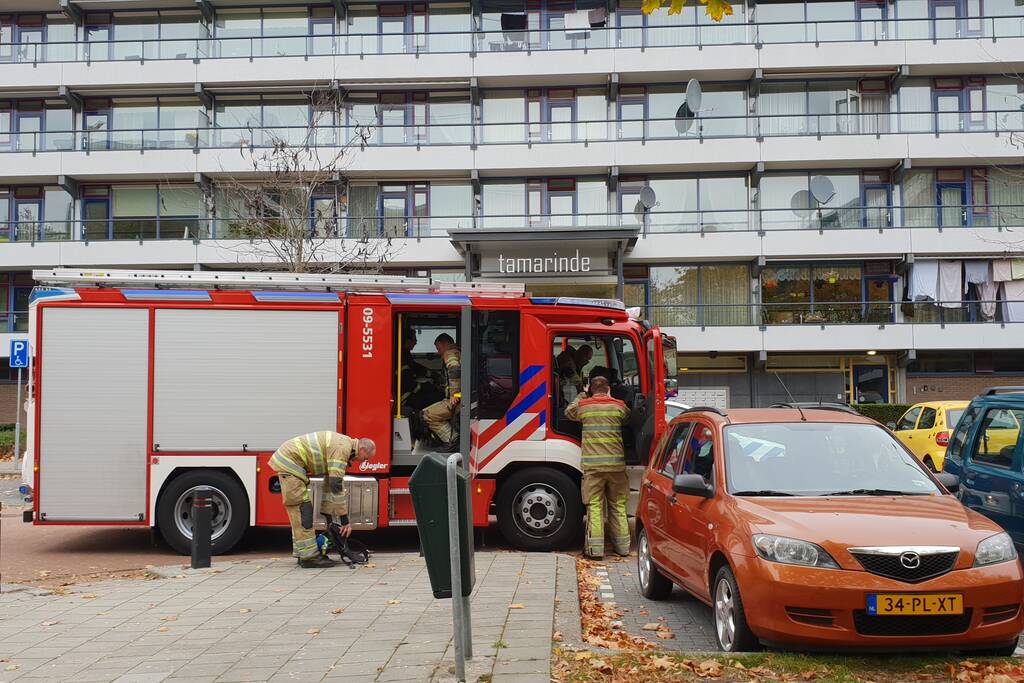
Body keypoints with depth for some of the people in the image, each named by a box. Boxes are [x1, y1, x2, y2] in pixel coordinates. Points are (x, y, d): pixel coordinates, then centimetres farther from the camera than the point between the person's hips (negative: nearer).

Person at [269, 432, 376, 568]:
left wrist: (326, 511, 20)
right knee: (302, 507, -9)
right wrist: (344, 519, -19)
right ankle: (309, 556, -6)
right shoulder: (342, 448, -20)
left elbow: (330, 481, 19)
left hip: (287, 460, 11)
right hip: (289, 461, -11)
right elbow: (336, 485, -24)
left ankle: (304, 554, 19)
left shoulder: (343, 445, 12)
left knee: (300, 510, 13)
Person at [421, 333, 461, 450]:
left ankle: (452, 439, -12)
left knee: (427, 415, -8)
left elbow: (455, 370, -24)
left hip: (457, 400, -10)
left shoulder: (450, 353, -4)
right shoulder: (459, 353, 26)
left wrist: (454, 394, -22)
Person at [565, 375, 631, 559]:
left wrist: (582, 395, 33)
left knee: (595, 506, 0)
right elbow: (627, 419, 25)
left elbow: (568, 412, 22)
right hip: (616, 464, 2)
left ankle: (595, 548, -3)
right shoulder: (618, 406, 5)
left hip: (593, 465, -2)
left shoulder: (584, 406, 3)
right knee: (618, 506, 12)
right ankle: (622, 545, 18)